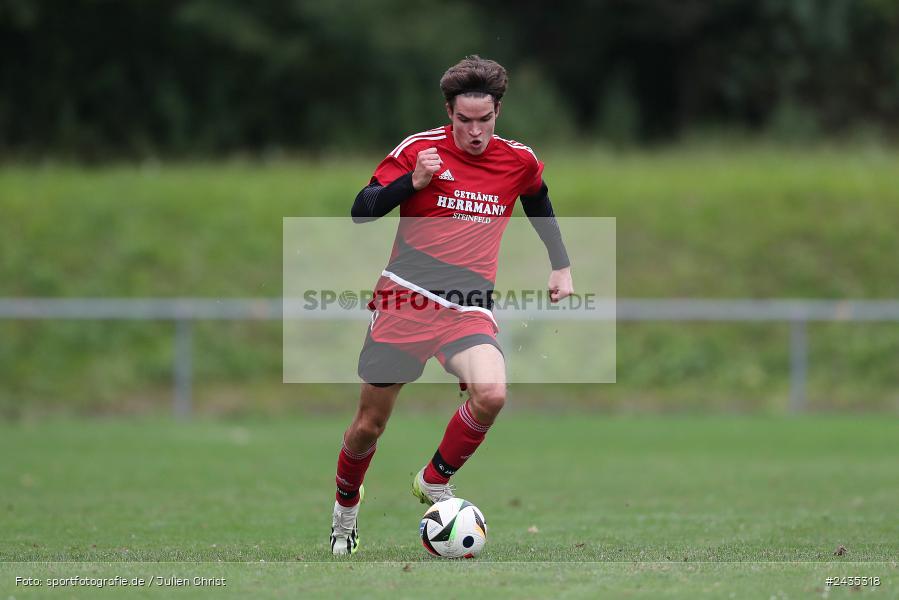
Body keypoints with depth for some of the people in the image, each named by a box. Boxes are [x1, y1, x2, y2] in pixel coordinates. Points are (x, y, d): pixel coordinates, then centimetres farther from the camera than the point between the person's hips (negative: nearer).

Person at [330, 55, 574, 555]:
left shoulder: (519, 161, 3)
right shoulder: (419, 149, -5)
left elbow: (540, 206, 25)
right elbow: (361, 212, -6)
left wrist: (562, 267, 24)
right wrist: (413, 181, -19)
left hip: (468, 307, 1)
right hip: (404, 300, -1)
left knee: (491, 394, -28)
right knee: (369, 425, 5)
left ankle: (435, 482, -4)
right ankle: (346, 505, 36)